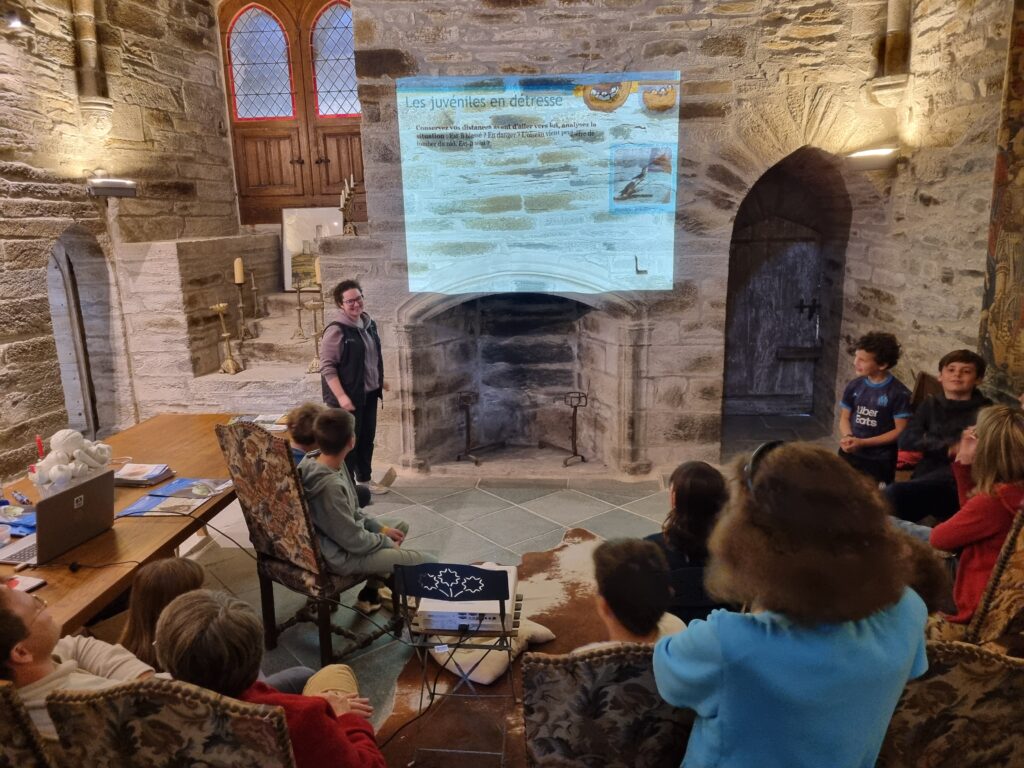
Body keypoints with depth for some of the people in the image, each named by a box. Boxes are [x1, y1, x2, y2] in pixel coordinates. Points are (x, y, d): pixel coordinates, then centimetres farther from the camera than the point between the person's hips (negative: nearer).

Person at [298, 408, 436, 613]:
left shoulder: (334, 464, -5)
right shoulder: (329, 486, -33)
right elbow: (355, 541, -24)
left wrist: (381, 528, 6)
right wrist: (387, 542, -7)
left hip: (346, 534, 10)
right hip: (343, 555, -10)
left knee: (402, 527, 25)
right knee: (429, 564, -12)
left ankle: (370, 595, 24)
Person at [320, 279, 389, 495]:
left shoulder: (368, 323, 7)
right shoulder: (336, 330, -19)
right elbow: (327, 367, -20)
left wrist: (379, 380, 22)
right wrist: (341, 396, -25)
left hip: (369, 394, 8)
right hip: (348, 397, -8)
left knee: (367, 438, 18)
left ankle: (365, 479, 34)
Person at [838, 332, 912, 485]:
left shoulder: (899, 393, -11)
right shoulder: (854, 386, 2)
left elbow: (900, 430, -11)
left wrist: (862, 442, -17)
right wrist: (847, 437, -13)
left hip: (879, 461, -4)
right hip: (849, 454, 4)